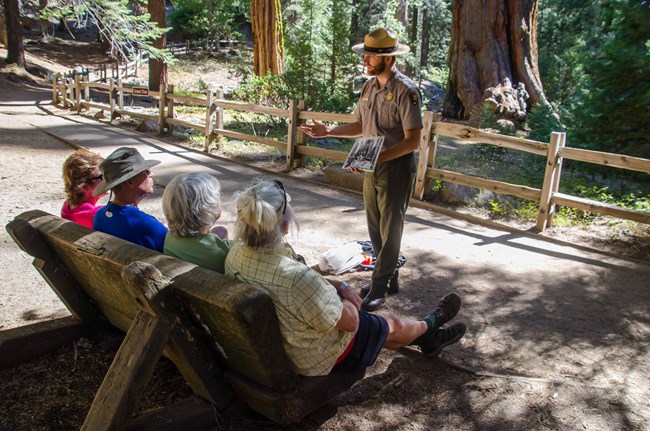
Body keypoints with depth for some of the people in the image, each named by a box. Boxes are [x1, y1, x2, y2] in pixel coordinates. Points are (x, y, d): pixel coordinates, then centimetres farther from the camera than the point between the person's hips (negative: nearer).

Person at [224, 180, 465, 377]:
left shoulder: (235, 255, -16)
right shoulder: (297, 278, -41)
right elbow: (350, 321, -26)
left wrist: (334, 285, -4)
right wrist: (340, 291, -6)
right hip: (319, 360, -7)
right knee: (394, 326, 20)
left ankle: (428, 339, 50)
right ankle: (429, 326, 53)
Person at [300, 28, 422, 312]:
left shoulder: (406, 91, -17)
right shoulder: (369, 86, 8)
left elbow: (413, 140, -20)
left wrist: (379, 157, -30)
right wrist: (328, 131, 5)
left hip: (396, 168, -8)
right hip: (372, 169, 8)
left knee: (390, 230, 3)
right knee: (375, 228, 15)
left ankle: (379, 287, 15)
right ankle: (389, 278, 31)